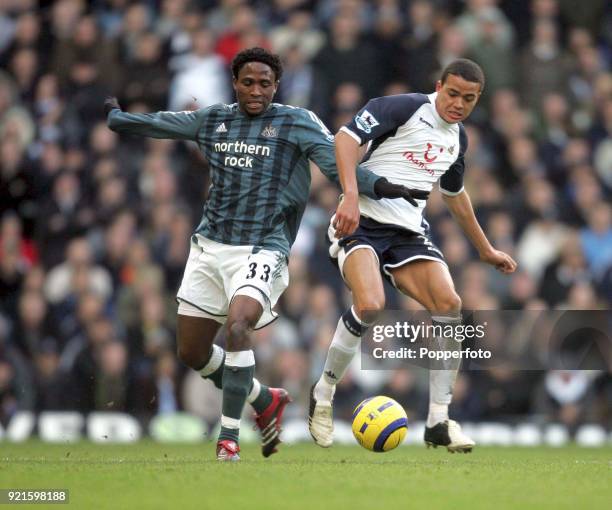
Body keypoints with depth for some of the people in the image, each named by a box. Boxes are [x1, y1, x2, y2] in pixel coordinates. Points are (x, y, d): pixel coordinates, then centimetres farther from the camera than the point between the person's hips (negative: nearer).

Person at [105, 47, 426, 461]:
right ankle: (265, 401, 30)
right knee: (191, 352, 6)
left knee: (238, 325, -30)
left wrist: (379, 186, -27)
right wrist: (116, 116, 37)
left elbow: (338, 163, -11)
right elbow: (155, 124, 26)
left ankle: (229, 435, -21)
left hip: (261, 251, -5)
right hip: (209, 247, 5)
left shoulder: (296, 123, -1)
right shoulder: (212, 120, 11)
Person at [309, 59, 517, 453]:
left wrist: (485, 249, 38)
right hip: (362, 223, -7)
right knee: (371, 306, -30)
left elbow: (455, 194, 33)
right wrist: (351, 196, -30)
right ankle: (323, 396, -6)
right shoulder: (406, 108, -8)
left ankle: (439, 421, -6)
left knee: (450, 307, -15)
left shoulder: (458, 138, 16)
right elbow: (347, 136, -18)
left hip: (409, 231, 7)